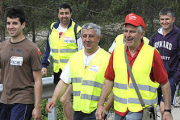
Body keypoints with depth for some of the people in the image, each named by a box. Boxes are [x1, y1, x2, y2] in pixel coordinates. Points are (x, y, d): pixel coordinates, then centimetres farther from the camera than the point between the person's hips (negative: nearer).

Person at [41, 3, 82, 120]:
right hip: (57, 70, 5)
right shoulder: (53, 28, 10)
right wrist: (44, 65, 13)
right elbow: (49, 49, 20)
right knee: (67, 100, 13)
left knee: (64, 99, -17)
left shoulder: (77, 30, -5)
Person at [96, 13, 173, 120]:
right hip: (119, 111, 4)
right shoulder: (117, 51, 6)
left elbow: (165, 83, -1)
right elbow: (109, 80, 11)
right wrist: (100, 105, 4)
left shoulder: (152, 54, -5)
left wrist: (167, 110, -4)